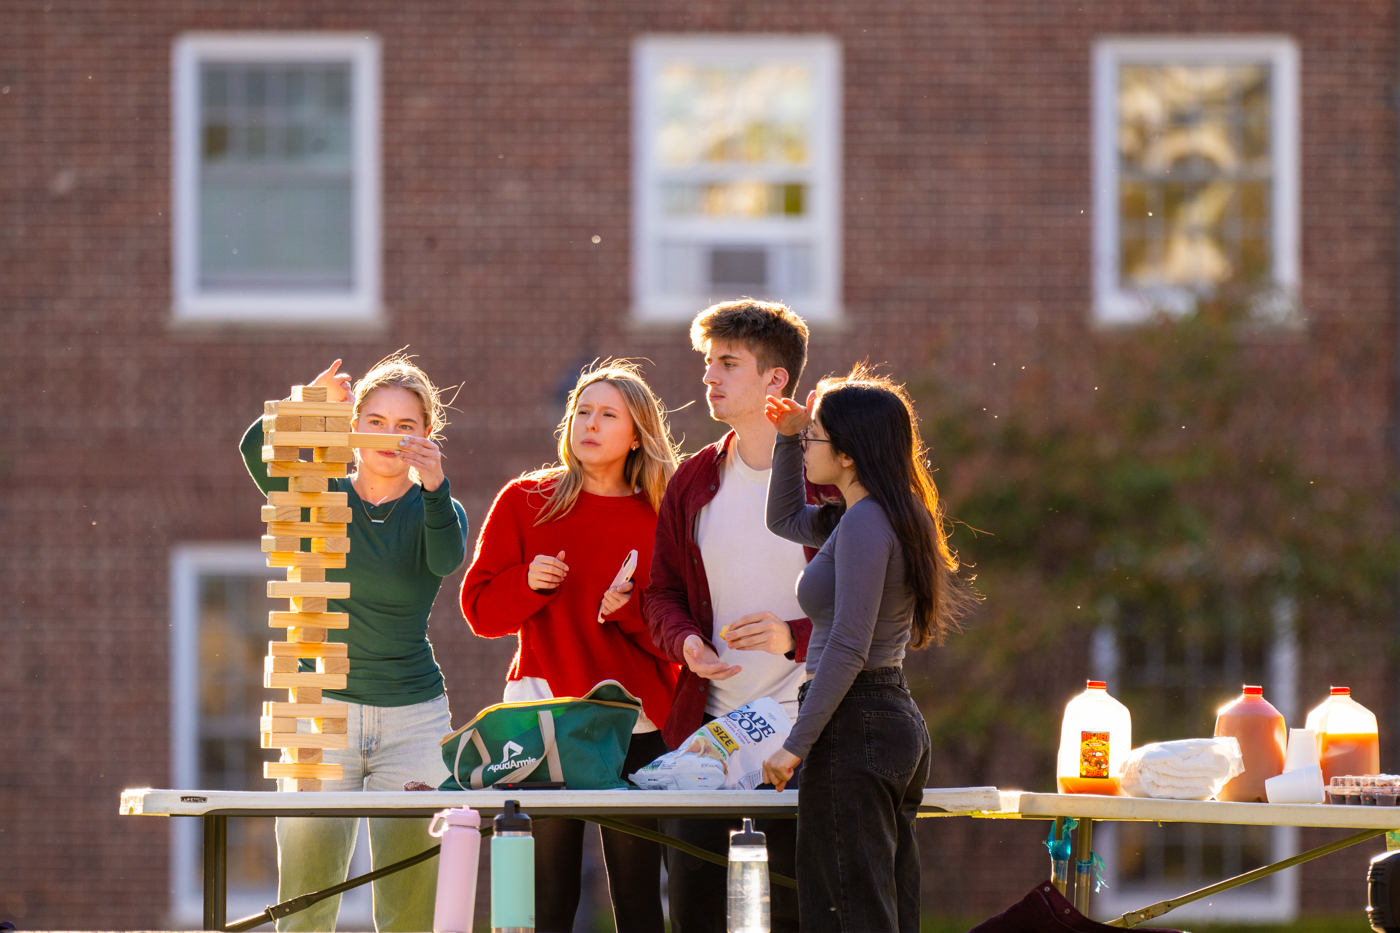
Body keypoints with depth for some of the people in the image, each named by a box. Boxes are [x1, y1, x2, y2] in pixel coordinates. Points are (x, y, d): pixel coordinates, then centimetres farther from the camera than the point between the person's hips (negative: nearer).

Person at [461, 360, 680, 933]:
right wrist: (529, 581, -11)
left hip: (636, 728, 0)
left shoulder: (661, 519, 8)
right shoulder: (525, 501, 9)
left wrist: (632, 611, -12)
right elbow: (480, 609, 7)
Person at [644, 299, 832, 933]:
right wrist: (685, 641, -5)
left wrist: (794, 637, -19)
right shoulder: (694, 482, 11)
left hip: (801, 732, -5)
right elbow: (662, 593, 17)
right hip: (703, 728, 5)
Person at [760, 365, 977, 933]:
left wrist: (796, 744, -20)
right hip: (900, 721, 10)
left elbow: (848, 649, -22)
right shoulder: (895, 516, 14)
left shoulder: (866, 521, -15)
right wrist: (788, 438, 20)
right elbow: (785, 518, 33)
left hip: (855, 730, -10)